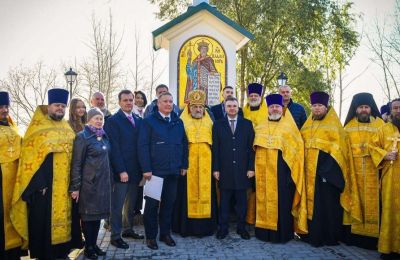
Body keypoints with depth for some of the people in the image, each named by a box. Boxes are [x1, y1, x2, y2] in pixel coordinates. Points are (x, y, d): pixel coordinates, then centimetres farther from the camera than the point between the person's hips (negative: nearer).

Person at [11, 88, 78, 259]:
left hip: (64, 184, 5)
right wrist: (38, 183, -19)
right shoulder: (38, 128, -4)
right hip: (43, 183, -5)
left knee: (62, 217, 11)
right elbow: (29, 156, -10)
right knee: (43, 220, 0)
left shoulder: (67, 129, 13)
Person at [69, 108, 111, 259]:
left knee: (98, 214, 12)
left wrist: (107, 180, 13)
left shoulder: (104, 136, 11)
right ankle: (88, 247, 16)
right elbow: (76, 163, -11)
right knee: (88, 215, 3)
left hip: (103, 182, 6)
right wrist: (75, 187, -14)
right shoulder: (82, 137, -9)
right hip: (89, 183, -6)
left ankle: (94, 244, 23)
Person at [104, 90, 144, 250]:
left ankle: (128, 230, 30)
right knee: (118, 205, 4)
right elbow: (114, 148, -13)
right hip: (121, 171, -6)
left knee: (131, 203, 16)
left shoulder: (138, 120, 11)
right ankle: (115, 236, 14)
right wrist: (121, 170, -17)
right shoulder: (113, 121, -7)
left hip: (135, 170, 6)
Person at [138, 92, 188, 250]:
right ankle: (151, 236, 18)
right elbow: (143, 146, -8)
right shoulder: (149, 121, -3)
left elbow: (184, 144, 14)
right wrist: (146, 169, -14)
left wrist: (184, 165, 9)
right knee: (152, 204, 6)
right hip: (155, 171, -4)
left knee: (169, 203, 11)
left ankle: (165, 233, 25)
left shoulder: (178, 122, 11)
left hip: (173, 171, 4)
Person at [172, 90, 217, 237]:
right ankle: (186, 226, 10)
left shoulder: (209, 123, 14)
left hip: (205, 164, 2)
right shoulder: (182, 122, 6)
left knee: (205, 192, 3)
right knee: (187, 193, 0)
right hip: (187, 163, -2)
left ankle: (204, 226, 13)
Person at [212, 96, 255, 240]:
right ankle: (223, 228, 18)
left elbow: (251, 147, 2)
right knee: (224, 201, 8)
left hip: (242, 170, 1)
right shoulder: (218, 125, 5)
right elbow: (215, 148, 2)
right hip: (224, 170, 0)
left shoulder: (247, 124, 5)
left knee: (242, 201, 9)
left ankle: (241, 227, 22)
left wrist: (251, 167, -3)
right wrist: (215, 168, -3)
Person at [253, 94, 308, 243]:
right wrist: (254, 167, 8)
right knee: (264, 199, 5)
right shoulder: (260, 126, 14)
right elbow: (255, 146, 19)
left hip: (281, 169, -3)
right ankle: (264, 230, 14)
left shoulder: (289, 125, 5)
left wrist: (290, 164, -9)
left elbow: (298, 147, 1)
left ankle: (282, 233, 8)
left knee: (282, 200, -2)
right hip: (264, 169, 3)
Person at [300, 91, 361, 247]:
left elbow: (338, 148, -7)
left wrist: (326, 170, -18)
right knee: (310, 201, 6)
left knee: (327, 202, -2)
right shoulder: (307, 126, 16)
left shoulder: (334, 125, 1)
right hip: (309, 170, 5)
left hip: (328, 169, -5)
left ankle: (329, 237, 9)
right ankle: (311, 233, 15)